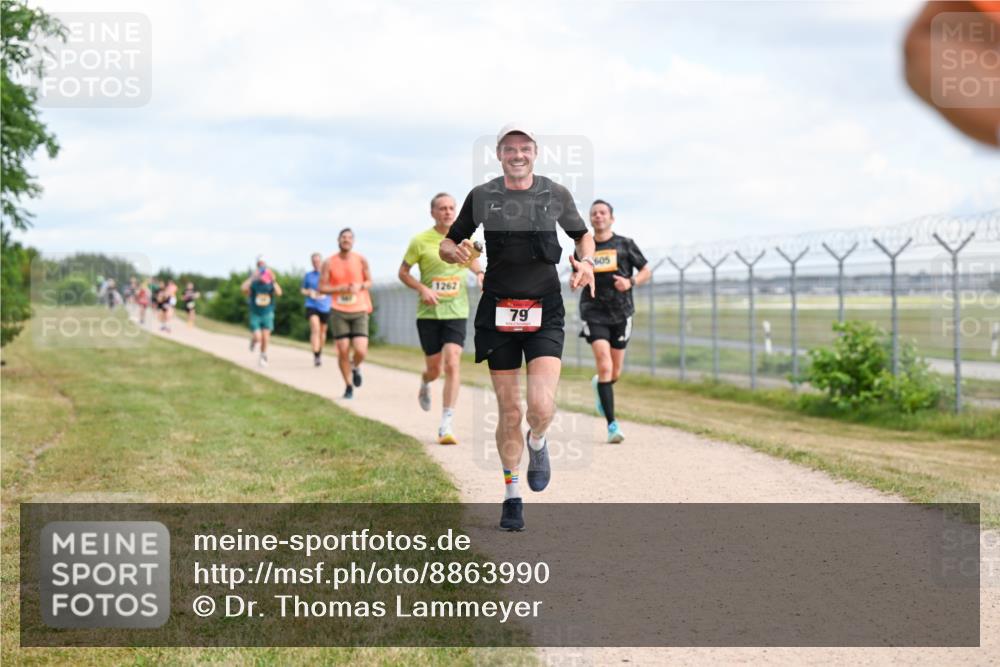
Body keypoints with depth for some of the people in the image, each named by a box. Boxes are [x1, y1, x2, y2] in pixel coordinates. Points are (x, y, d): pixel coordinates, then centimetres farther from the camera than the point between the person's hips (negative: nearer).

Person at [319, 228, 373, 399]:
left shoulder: (361, 260, 1)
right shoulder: (329, 263, -2)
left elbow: (369, 281, 11)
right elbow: (322, 287, -2)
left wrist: (360, 286, -11)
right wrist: (342, 289, -15)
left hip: (359, 311, 0)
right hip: (339, 312, 0)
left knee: (361, 351, -12)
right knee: (343, 351, -2)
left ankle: (355, 367, 24)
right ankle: (349, 386, 15)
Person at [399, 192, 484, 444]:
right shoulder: (421, 241, -5)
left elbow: (472, 260, 23)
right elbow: (403, 272, 2)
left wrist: (479, 273, 0)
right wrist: (422, 289, -15)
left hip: (456, 312, 1)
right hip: (428, 313, -1)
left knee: (452, 364, -15)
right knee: (434, 369, 6)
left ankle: (446, 426, -11)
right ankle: (424, 384, 47)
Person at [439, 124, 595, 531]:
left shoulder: (556, 195, 4)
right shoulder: (482, 196, 3)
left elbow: (583, 235, 19)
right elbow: (447, 245, 11)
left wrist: (586, 260, -2)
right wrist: (456, 252, -13)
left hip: (545, 312, 0)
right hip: (498, 313, 0)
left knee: (542, 406, -17)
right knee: (509, 412, 3)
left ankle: (537, 442, 19)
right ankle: (512, 495, 20)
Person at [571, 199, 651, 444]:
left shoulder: (625, 244, 2)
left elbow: (645, 270, 9)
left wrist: (630, 282, -11)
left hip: (621, 313, 1)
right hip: (594, 312, -1)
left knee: (614, 374, 8)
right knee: (604, 366, -17)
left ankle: (598, 385, 46)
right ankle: (612, 424, -14)